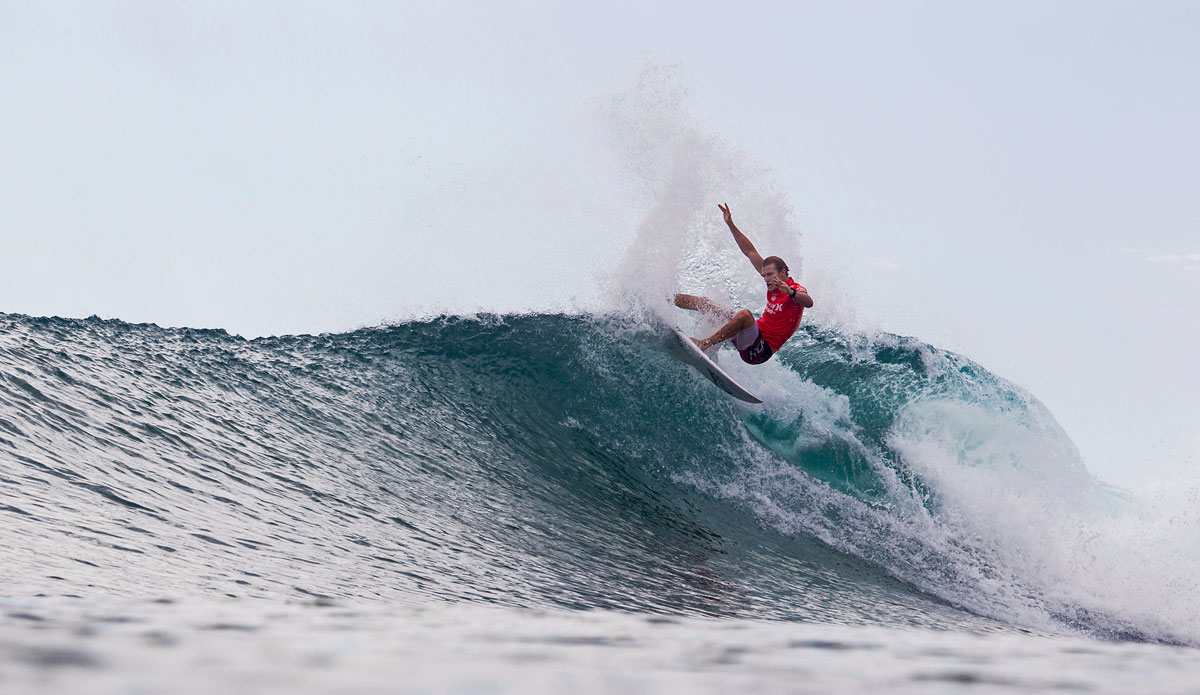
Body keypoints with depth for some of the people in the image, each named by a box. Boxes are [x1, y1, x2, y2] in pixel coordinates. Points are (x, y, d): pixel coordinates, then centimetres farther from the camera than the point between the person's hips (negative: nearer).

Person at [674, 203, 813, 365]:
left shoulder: (796, 289, -10)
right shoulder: (773, 285, 12)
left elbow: (809, 303, -35)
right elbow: (750, 252, 16)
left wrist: (790, 292, -51)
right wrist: (731, 225, 14)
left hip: (761, 350, -9)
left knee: (745, 314, -37)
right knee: (706, 304, 12)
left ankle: (704, 344, -29)